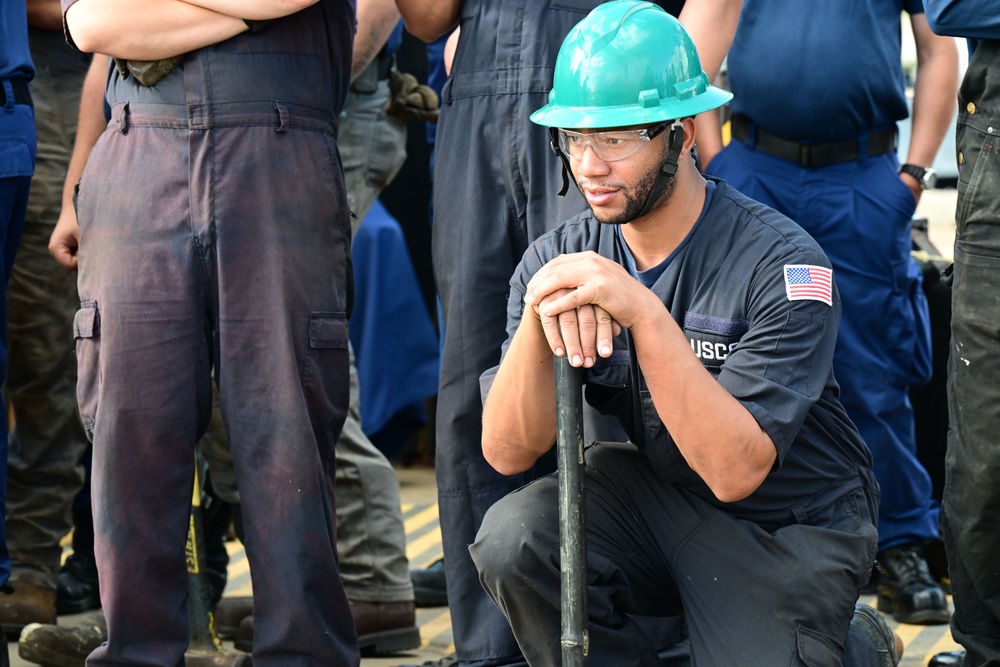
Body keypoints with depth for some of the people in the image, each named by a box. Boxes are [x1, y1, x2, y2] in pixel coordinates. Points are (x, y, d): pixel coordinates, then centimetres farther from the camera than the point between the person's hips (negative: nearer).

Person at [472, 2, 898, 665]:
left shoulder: (782, 263, -21)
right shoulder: (558, 261, -6)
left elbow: (735, 472, -30)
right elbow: (508, 453, -13)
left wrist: (643, 313, -39)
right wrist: (539, 321, -31)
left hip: (787, 530, -3)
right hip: (653, 496, 3)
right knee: (513, 538, -23)